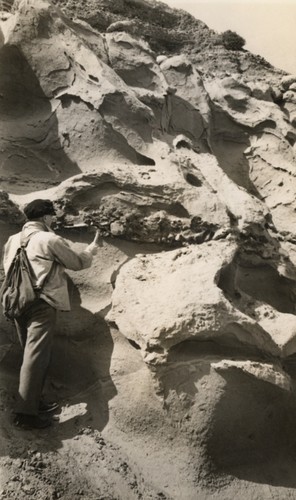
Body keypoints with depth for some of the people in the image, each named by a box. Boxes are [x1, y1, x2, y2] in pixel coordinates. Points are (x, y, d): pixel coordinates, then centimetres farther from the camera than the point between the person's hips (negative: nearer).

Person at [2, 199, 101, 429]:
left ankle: (34, 402, 24)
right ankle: (26, 412, -4)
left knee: (33, 355, 16)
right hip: (41, 304, -8)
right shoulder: (50, 239, -8)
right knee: (36, 356, -6)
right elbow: (78, 262, 1)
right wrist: (94, 246, 18)